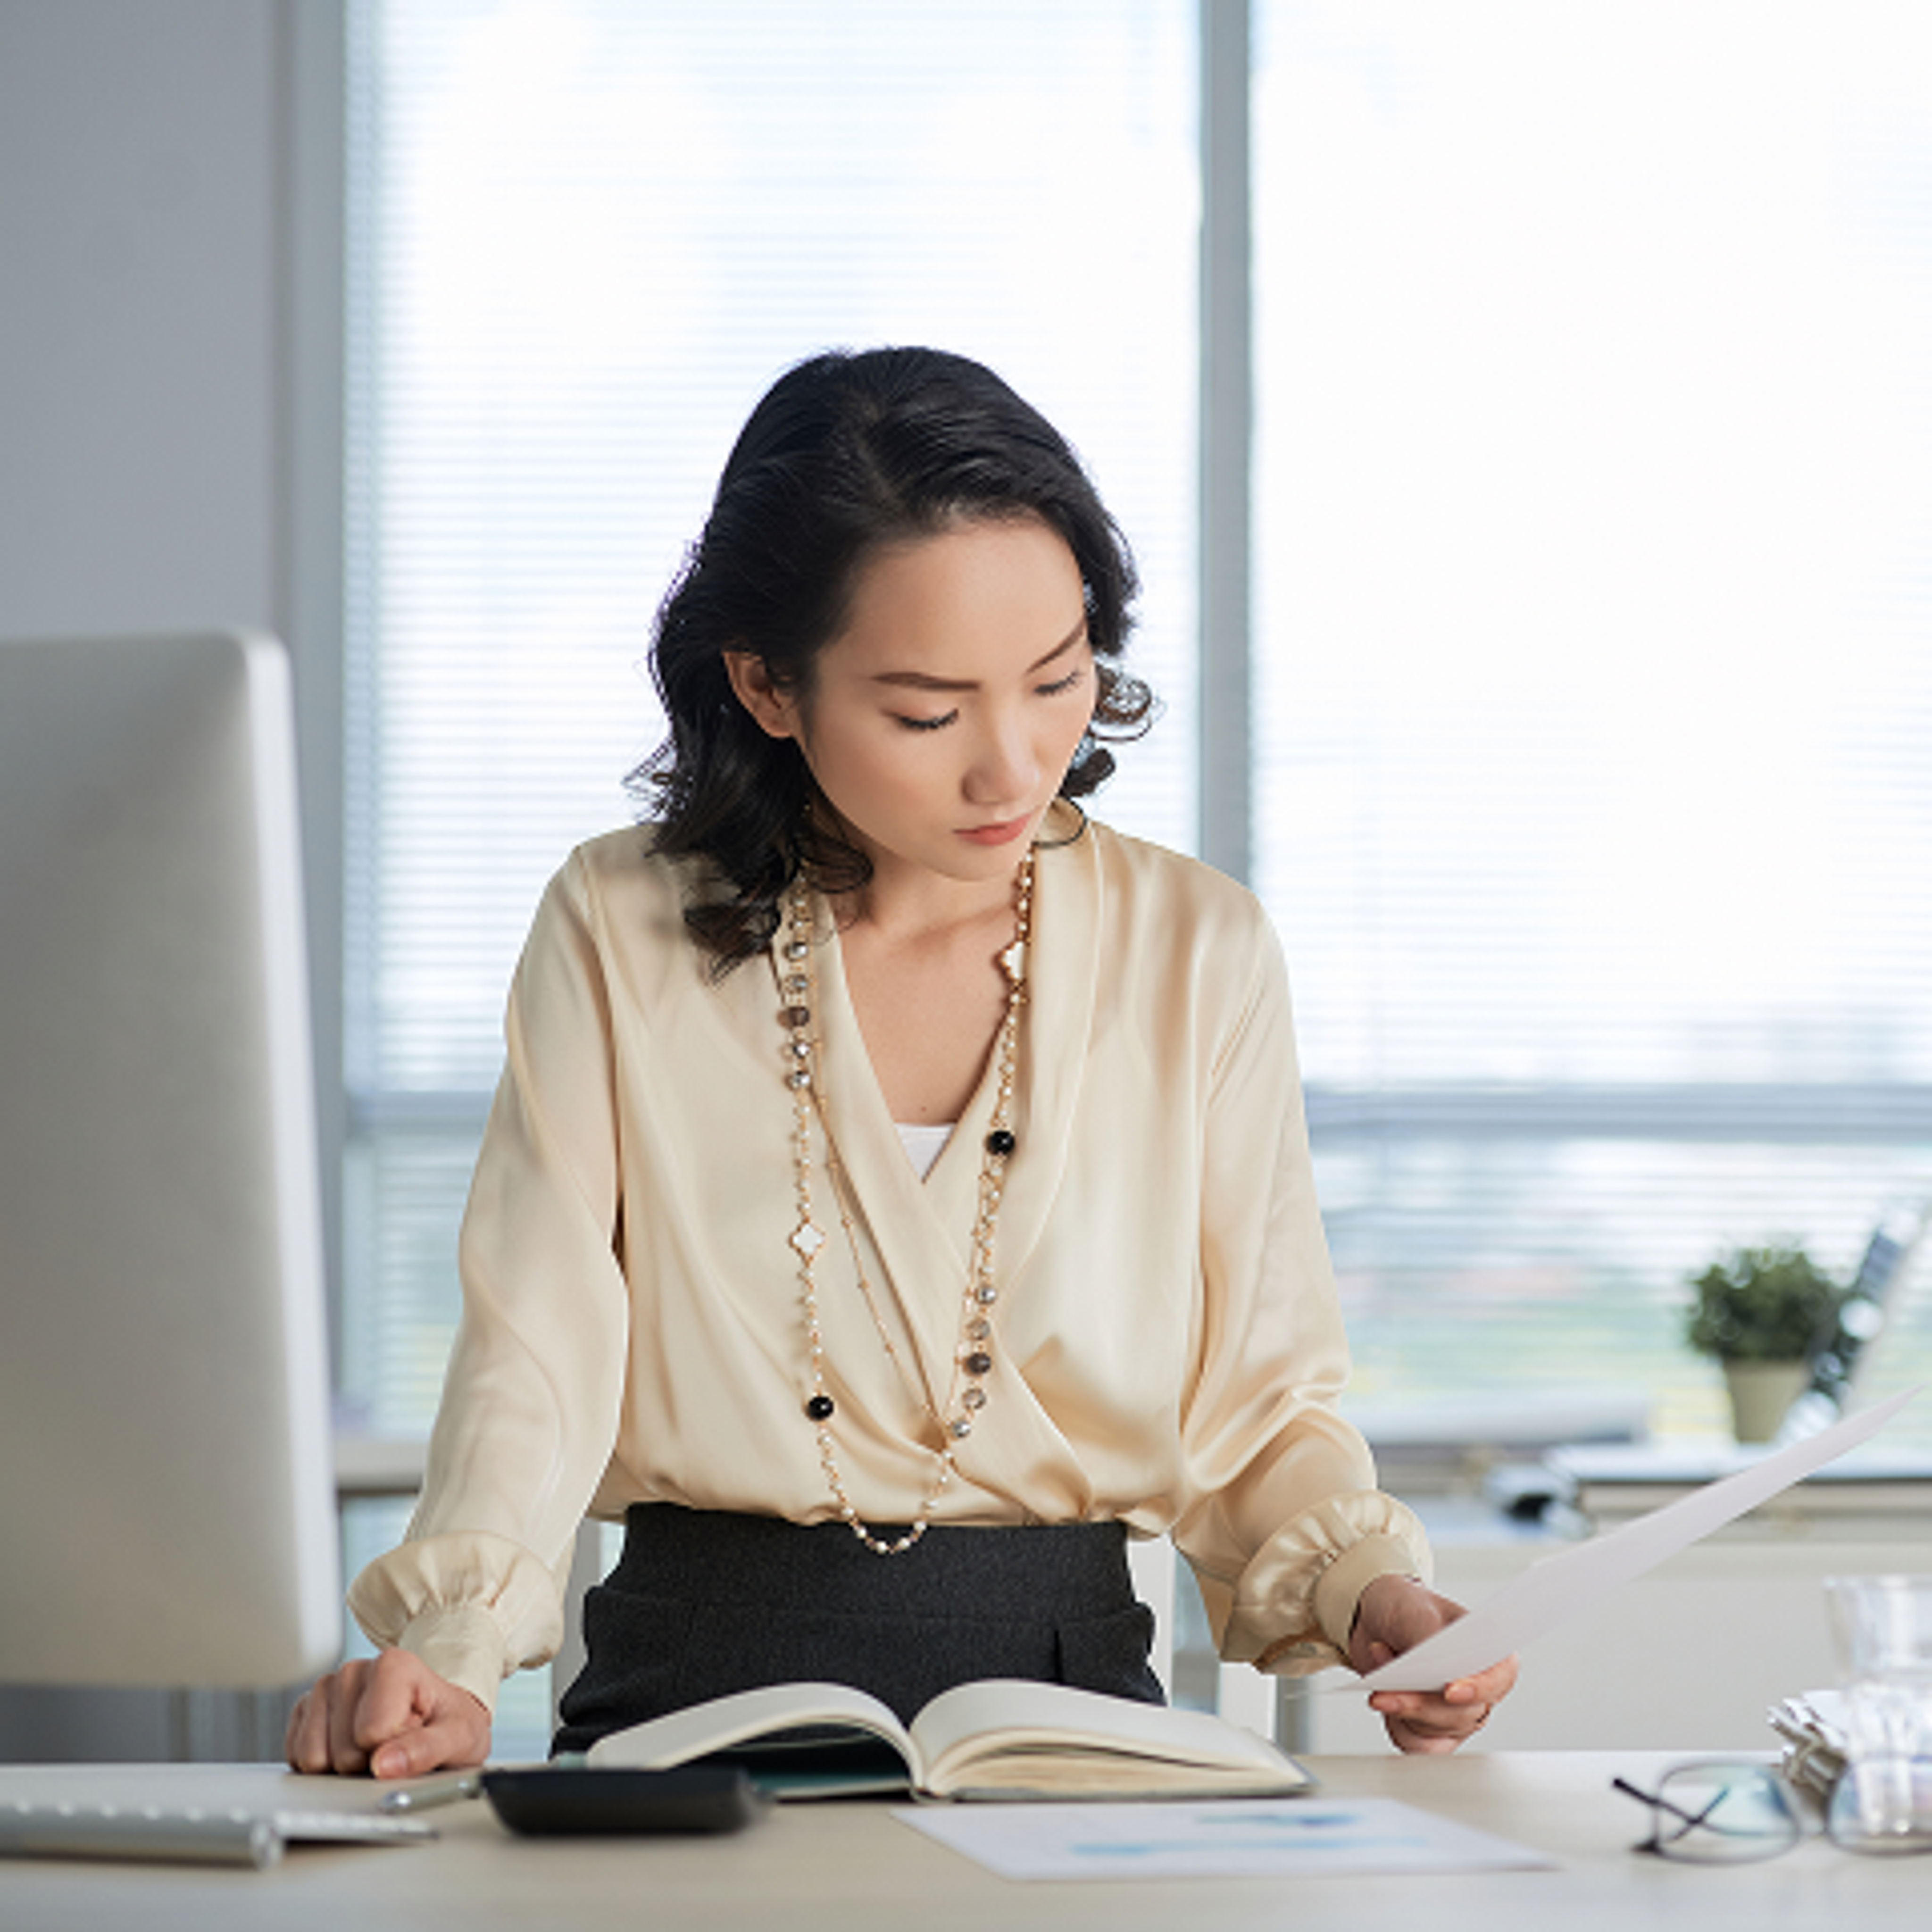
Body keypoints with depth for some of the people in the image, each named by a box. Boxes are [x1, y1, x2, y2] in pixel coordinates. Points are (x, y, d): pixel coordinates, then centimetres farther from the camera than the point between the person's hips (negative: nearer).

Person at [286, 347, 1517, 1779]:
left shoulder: (1200, 953, 6)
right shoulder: (621, 936, 3)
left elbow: (1264, 1399, 9)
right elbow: (536, 1360, -5)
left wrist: (1366, 1590, -12)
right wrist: (450, 1656, -23)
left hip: (1070, 1683, 1)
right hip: (698, 1698, -1)